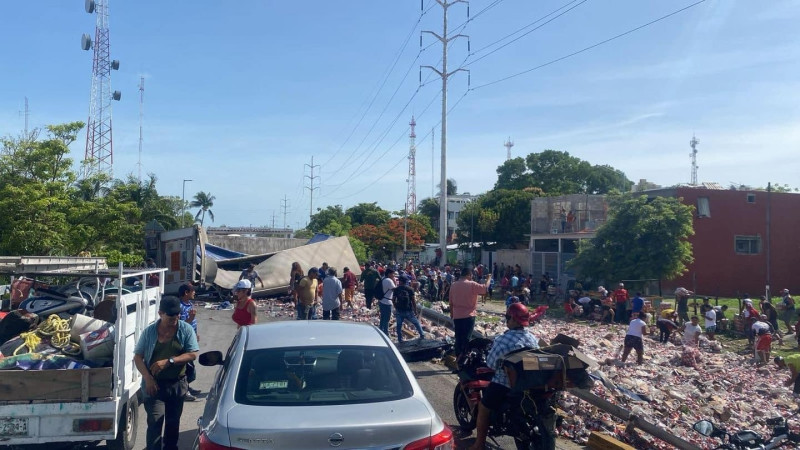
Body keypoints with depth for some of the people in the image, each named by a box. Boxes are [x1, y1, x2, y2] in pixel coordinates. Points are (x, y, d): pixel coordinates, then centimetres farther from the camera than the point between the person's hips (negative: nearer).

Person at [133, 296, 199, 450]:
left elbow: (192, 354, -10)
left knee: (173, 422, 16)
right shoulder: (149, 331, -4)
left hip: (177, 384, 2)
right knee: (155, 422, -9)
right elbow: (138, 357, -1)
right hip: (154, 384, -1)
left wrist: (169, 361, -21)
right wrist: (148, 378, -14)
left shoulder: (186, 329, -5)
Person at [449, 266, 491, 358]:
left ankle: (457, 356, 16)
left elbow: (451, 303, 8)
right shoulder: (471, 284, -10)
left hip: (457, 316, 4)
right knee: (466, 339, 1)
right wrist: (489, 279, 8)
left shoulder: (453, 285, 4)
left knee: (458, 338, 11)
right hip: (468, 316, -4)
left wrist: (451, 314, 18)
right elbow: (485, 288, -9)